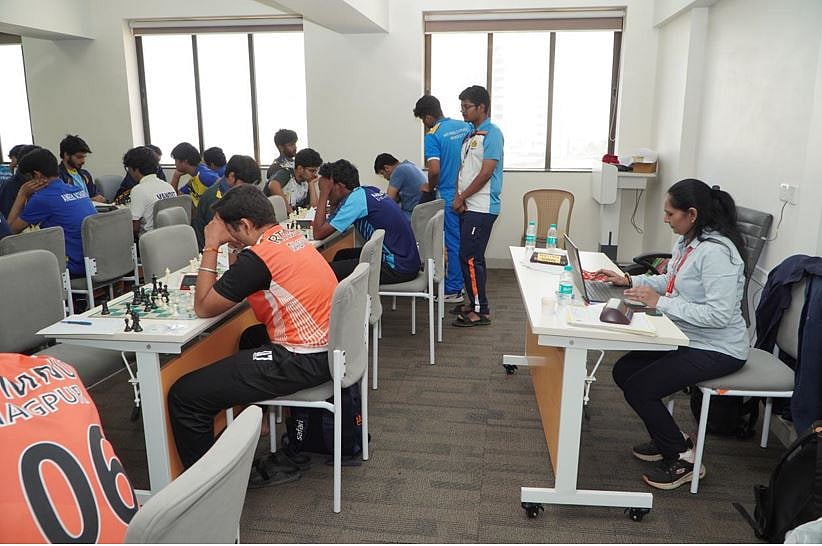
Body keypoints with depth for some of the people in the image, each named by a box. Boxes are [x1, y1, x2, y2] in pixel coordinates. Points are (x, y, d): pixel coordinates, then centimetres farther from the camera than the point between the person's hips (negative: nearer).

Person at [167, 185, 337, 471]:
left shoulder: (258, 256, -18)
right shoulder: (291, 236, 8)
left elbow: (203, 308, -7)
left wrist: (211, 247, -3)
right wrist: (233, 247, 10)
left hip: (302, 361, -10)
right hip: (330, 347, 10)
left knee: (184, 396, -9)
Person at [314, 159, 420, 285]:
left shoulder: (356, 198, -15)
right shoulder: (369, 190, 10)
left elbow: (319, 233, -14)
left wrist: (324, 194, -7)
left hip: (398, 268, -9)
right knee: (341, 255, 21)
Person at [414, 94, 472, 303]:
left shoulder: (432, 136, -15)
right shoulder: (466, 126, 5)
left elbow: (434, 170, -24)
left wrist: (430, 187, -5)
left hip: (449, 196, -6)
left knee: (453, 242, 2)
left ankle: (453, 290, 12)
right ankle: (465, 282, 28)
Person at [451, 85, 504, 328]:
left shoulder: (492, 134, -11)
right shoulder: (471, 135, 16)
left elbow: (486, 173, -17)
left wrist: (462, 197, -10)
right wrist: (458, 196, -2)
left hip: (481, 208, -9)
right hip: (468, 207, 9)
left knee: (470, 257, -8)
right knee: (473, 257, 13)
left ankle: (481, 311, 2)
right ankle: (475, 303, 24)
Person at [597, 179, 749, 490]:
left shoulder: (716, 251, -25)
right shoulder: (687, 241, 3)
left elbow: (719, 314, -30)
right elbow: (671, 282, 17)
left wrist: (660, 302, -26)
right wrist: (630, 281, 3)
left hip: (717, 350, -10)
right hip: (687, 338, 10)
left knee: (638, 388, -15)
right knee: (623, 371, 6)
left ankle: (683, 459, 6)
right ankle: (668, 439, 22)